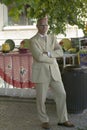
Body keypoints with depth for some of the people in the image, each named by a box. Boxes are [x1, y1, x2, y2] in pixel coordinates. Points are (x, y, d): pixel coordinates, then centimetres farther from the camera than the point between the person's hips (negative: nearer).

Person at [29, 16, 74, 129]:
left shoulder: (52, 38, 10)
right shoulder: (33, 41, -8)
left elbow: (60, 52, -4)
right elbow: (39, 57, -20)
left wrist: (48, 54, -18)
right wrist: (52, 59, -6)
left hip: (54, 72, 5)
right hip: (40, 72, -5)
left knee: (61, 94, 2)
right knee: (41, 98, 3)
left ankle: (62, 120, 14)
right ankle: (44, 121, 20)